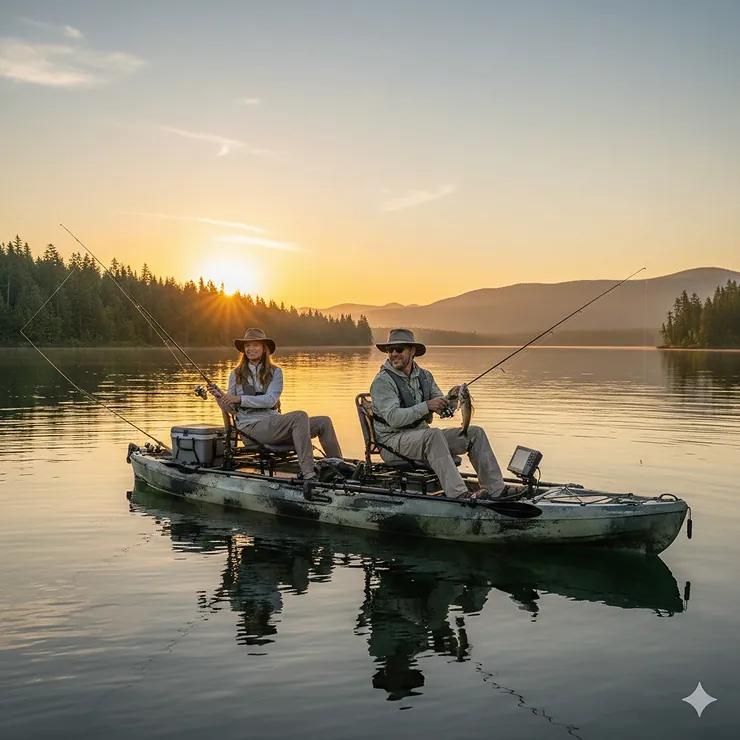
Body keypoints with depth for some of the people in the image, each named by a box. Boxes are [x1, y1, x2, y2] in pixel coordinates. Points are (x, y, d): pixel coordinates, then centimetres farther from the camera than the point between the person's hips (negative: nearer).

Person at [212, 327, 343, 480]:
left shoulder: (275, 372, 11)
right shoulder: (236, 374, 10)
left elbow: (270, 400, -6)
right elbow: (230, 407, 8)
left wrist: (240, 398, -15)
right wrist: (218, 397, -13)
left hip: (274, 424, 4)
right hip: (251, 426, -4)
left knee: (324, 422, -13)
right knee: (300, 416, -32)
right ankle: (308, 473, -38)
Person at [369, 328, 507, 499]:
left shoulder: (424, 376, 12)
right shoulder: (382, 381, -10)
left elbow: (442, 409, 9)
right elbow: (393, 418, -23)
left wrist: (451, 399, -13)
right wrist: (426, 406, -31)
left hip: (422, 436, 8)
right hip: (392, 441, -7)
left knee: (475, 433, -3)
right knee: (433, 435, -37)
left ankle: (496, 490, -9)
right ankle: (459, 495, -46)